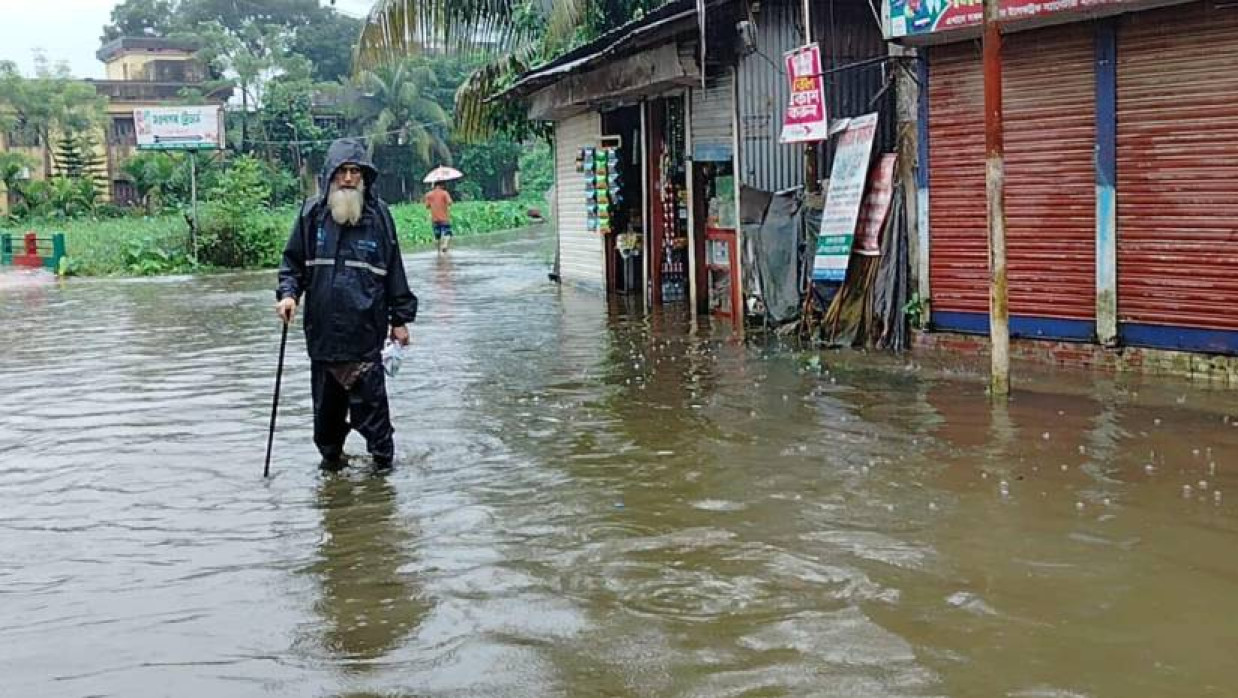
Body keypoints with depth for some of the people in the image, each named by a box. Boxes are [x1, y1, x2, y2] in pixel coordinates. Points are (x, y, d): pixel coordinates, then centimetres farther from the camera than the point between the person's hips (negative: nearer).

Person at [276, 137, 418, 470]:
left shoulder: (378, 214, 2)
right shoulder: (312, 213, 5)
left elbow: (394, 270, 6)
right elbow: (293, 261, 13)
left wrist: (400, 318, 7)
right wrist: (288, 293, -5)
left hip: (365, 330, -2)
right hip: (322, 329, 3)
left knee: (369, 399, -5)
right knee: (327, 401, 12)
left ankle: (383, 458, 6)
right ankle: (330, 456, 27)